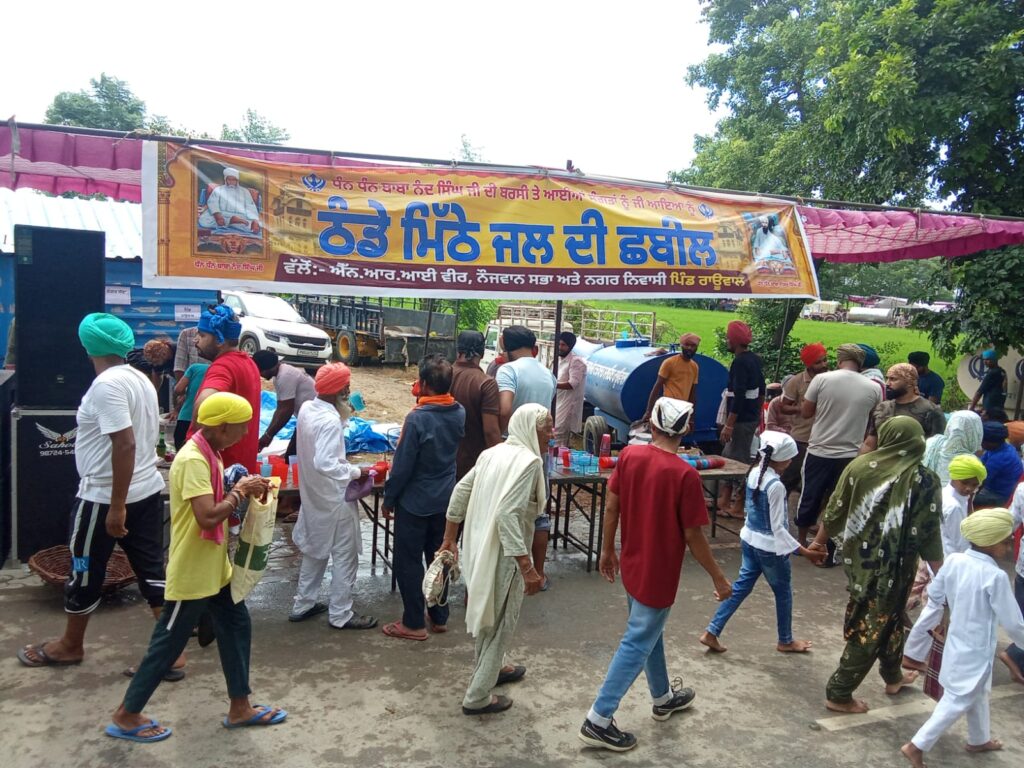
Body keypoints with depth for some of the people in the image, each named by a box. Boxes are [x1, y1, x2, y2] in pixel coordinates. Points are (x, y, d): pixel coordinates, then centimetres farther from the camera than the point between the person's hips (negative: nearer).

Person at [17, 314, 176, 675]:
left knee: (84, 572, 12)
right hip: (147, 490, 8)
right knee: (152, 571, 9)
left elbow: (125, 444, -26)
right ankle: (171, 651, 12)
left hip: (104, 496, -8)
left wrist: (116, 506, -24)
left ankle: (70, 646, 32)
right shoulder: (139, 378, 9)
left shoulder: (106, 385, -19)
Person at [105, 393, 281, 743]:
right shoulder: (193, 460, -25)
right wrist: (240, 491, -20)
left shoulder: (209, 454, 5)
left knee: (237, 626, 14)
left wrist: (243, 489, -2)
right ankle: (126, 716, 25)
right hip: (192, 572, -9)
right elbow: (208, 516, -33)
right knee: (168, 643, 5)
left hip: (214, 567, 10)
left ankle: (240, 707, 27)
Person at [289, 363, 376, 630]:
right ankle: (340, 614, 18)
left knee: (314, 551, 23)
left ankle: (303, 605, 34)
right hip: (334, 498, -9)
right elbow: (325, 463, -34)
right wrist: (356, 472, -23)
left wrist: (342, 416, 5)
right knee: (344, 556, 7)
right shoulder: (330, 420, -27)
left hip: (314, 495, 9)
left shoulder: (307, 408, -1)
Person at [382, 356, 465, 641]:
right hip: (445, 499, 7)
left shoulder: (417, 418, -24)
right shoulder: (460, 413, -4)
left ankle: (414, 623, 16)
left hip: (415, 502, -7)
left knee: (408, 562, 7)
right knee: (439, 558, 17)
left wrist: (388, 499, -4)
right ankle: (439, 617, 29)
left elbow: (402, 465, -19)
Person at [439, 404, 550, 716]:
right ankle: (477, 697, 19)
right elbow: (508, 514, -30)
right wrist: (527, 567, -29)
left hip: (477, 547, 8)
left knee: (487, 614, 27)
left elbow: (460, 491, 9)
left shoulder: (494, 453, 6)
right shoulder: (529, 461, -20)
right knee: (501, 623, 9)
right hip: (503, 555, -8)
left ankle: (490, 669, 48)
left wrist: (449, 540, 17)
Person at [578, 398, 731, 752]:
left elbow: (611, 506, 1)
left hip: (632, 566, 6)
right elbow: (693, 536, -17)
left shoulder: (628, 455, -7)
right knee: (636, 645, 4)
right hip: (658, 575, -6)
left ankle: (663, 698, 45)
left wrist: (607, 550, 15)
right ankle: (598, 721, 10)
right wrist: (719, 578, -4)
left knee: (649, 633, 24)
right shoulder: (685, 474, -22)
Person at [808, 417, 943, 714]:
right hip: (893, 566, -4)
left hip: (859, 559, 4)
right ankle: (838, 694, 14)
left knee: (889, 617, 26)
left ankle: (893, 676, 46)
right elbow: (928, 536, -14)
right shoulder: (924, 481, -14)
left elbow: (835, 510, 1)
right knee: (873, 627, 8)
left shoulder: (860, 466, -6)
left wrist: (819, 541, 17)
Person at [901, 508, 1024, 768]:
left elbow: (936, 594, 5)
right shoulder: (995, 576, -26)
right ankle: (916, 746, 4)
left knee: (978, 693, 27)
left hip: (957, 641, 7)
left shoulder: (953, 560, -8)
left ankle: (979, 739, 46)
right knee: (958, 701, 3)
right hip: (976, 649, -7)